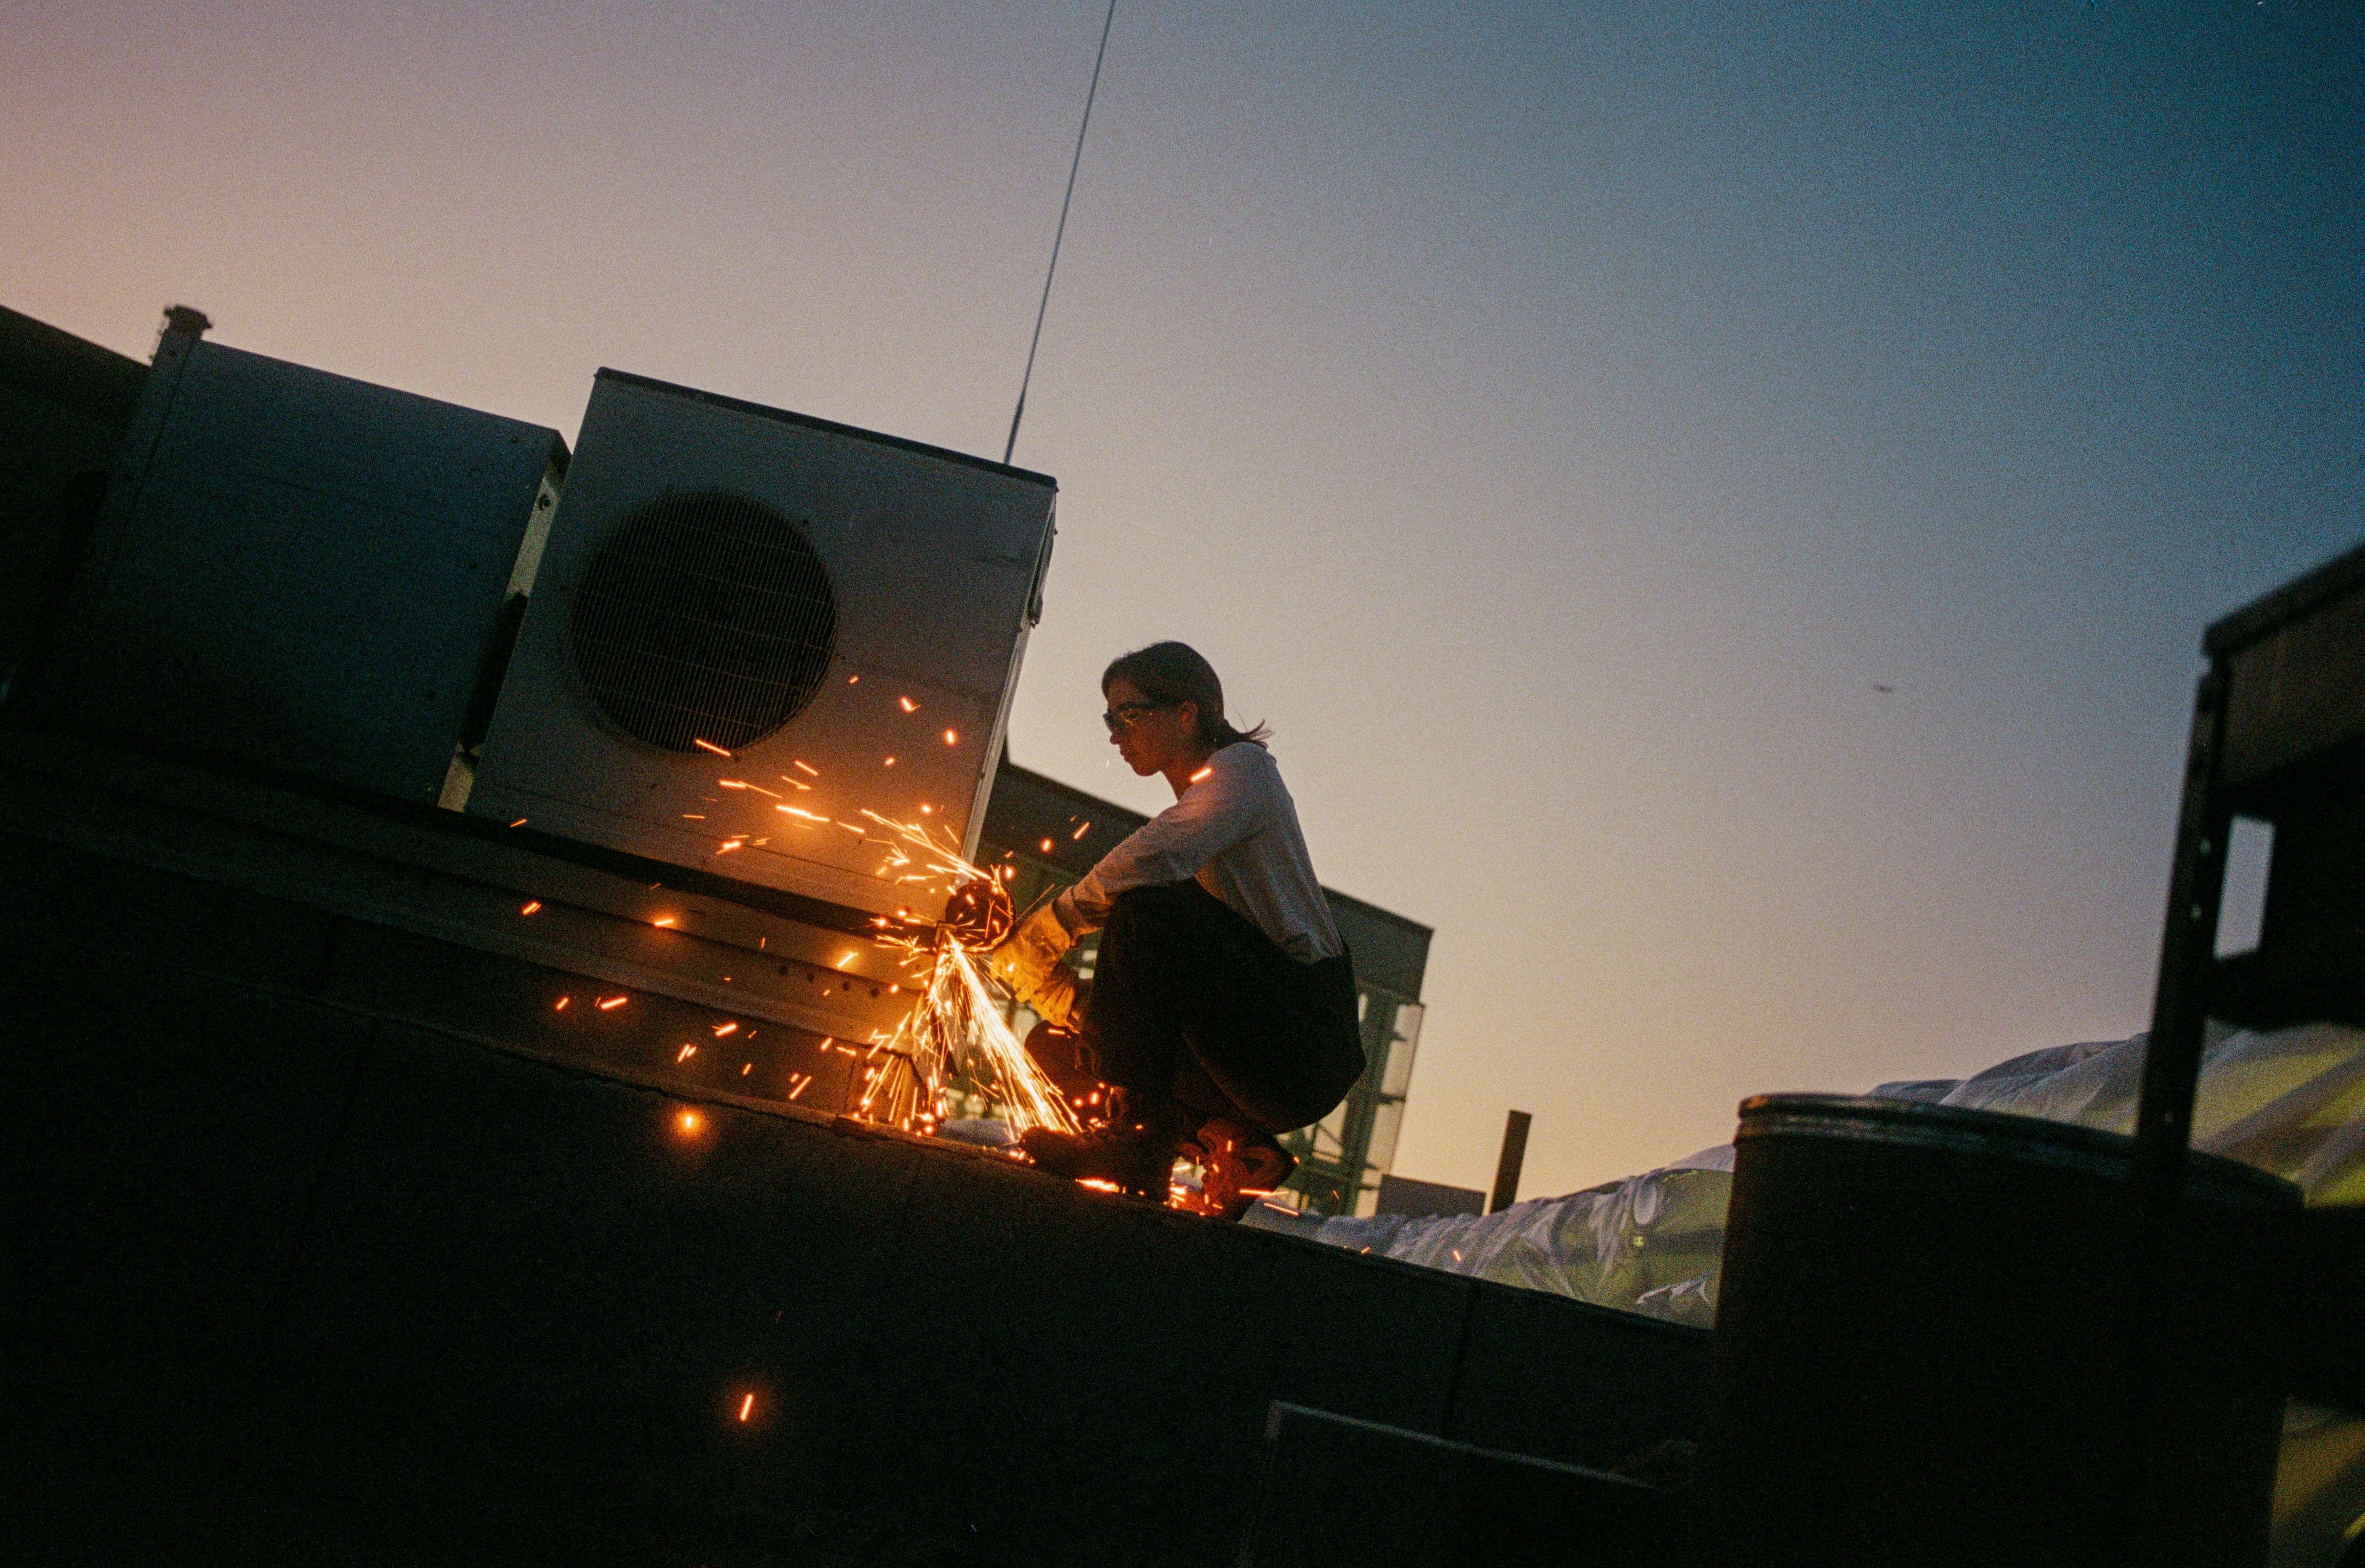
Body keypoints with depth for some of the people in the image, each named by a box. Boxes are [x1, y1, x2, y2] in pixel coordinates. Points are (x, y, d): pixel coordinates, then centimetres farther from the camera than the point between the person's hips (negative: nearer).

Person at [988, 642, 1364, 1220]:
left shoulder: (1243, 767, -5)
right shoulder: (1197, 797, 22)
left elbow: (1157, 859, -26)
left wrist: (1038, 933, -17)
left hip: (1306, 1044, -9)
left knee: (1152, 907, -27)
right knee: (1058, 1048, 4)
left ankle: (1139, 1139, -26)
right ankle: (1233, 1149, 1)